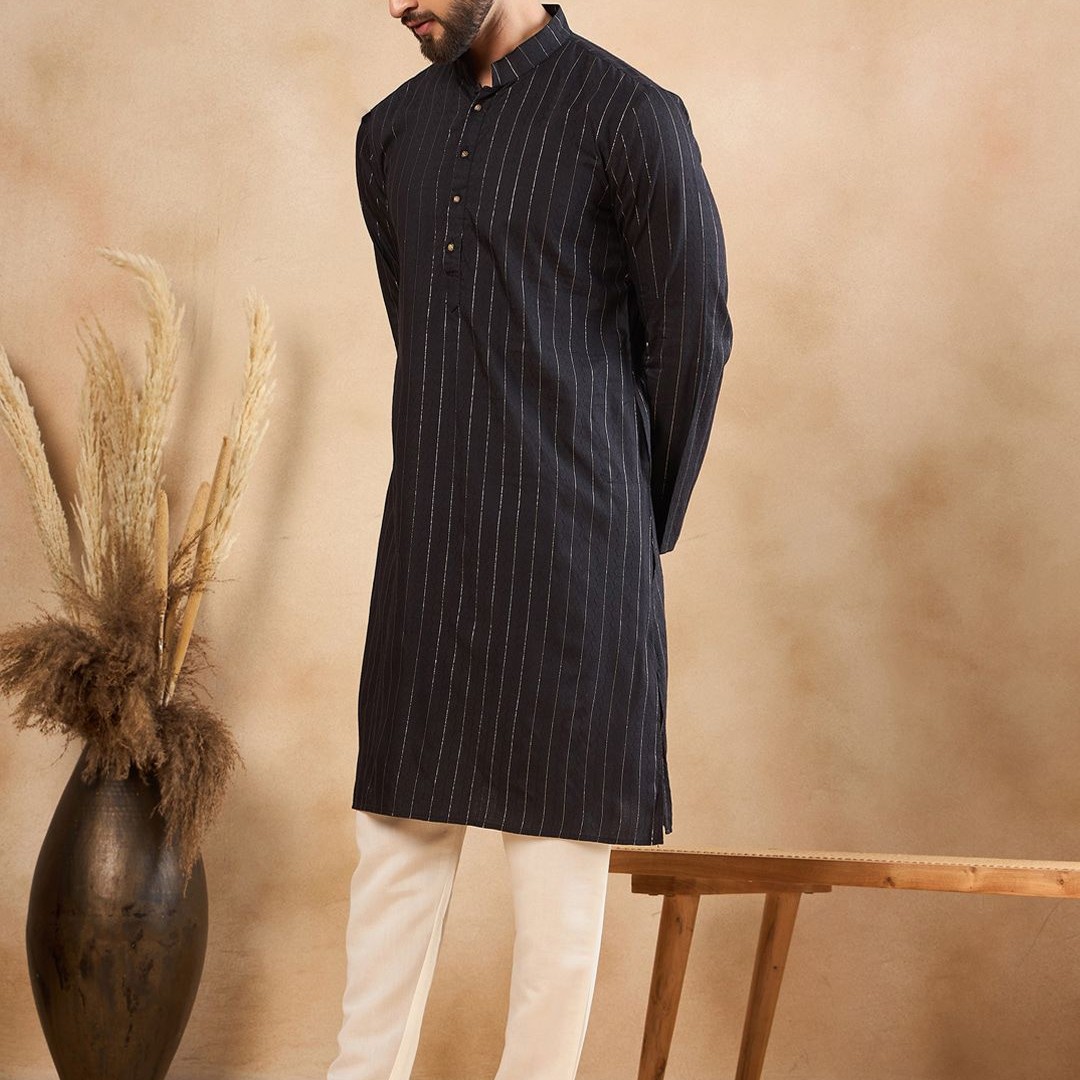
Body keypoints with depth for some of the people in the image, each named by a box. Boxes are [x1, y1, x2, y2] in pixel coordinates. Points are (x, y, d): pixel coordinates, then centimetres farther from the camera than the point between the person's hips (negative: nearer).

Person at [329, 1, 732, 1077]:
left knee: (559, 852, 1)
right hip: (428, 544, 5)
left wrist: (638, 522, 6)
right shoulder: (392, 132, 13)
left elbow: (695, 333, -1)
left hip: (572, 546, -5)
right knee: (397, 836, 8)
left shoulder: (629, 115, -6)